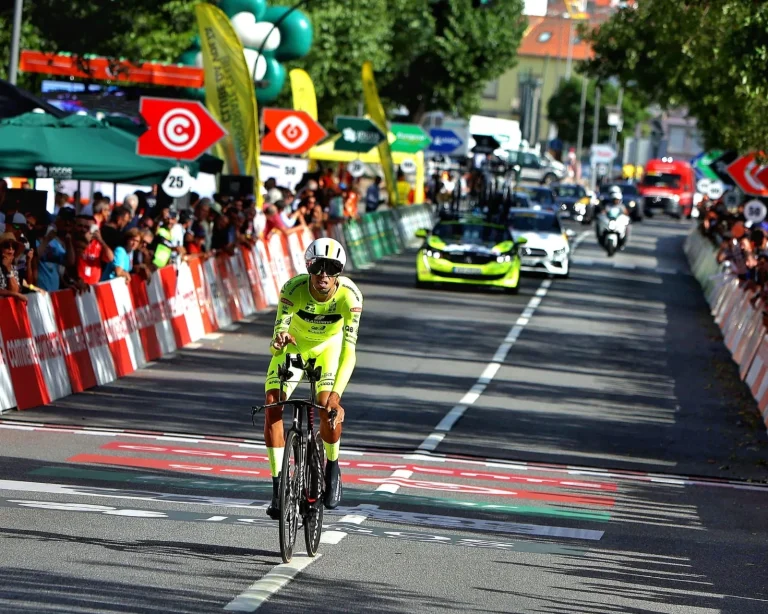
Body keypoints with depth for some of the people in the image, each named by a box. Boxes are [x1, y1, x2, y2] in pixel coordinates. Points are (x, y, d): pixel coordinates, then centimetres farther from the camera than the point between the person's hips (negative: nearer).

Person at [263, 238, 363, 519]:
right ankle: (278, 487, -11)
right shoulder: (293, 289, -33)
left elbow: (349, 349, -36)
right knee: (272, 404, -19)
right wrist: (278, 342, -64)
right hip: (293, 347, 0)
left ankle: (332, 466, 9)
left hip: (328, 348, 0)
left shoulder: (350, 296, -33)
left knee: (329, 408, -22)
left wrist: (336, 393, -47)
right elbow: (279, 333, -38)